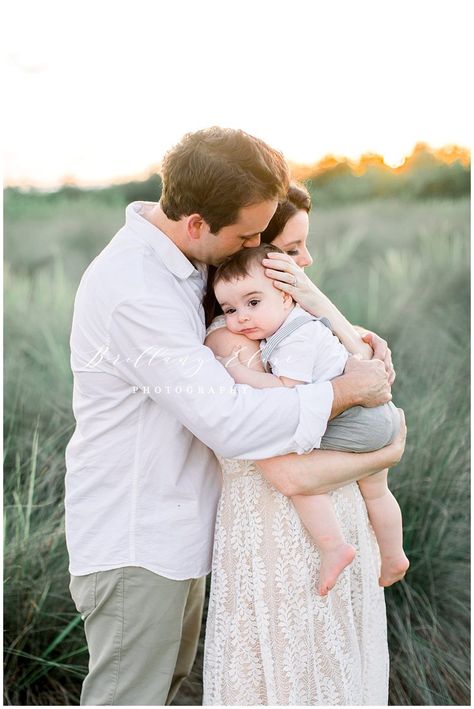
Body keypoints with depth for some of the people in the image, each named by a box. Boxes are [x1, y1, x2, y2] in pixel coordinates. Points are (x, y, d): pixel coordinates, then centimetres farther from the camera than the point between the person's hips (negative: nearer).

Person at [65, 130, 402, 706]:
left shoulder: (181, 257, 1)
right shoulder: (134, 292, -30)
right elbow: (231, 423, -34)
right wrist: (349, 389, -23)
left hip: (171, 526, 10)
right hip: (133, 544, -9)